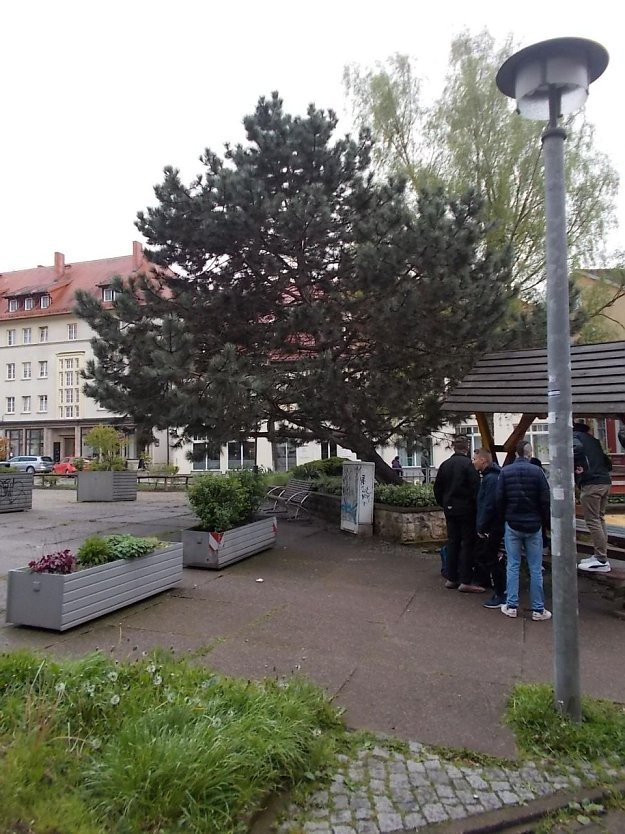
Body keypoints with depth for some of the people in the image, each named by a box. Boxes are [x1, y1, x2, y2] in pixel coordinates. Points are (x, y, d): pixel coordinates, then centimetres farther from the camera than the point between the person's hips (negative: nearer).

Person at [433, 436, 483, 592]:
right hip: (466, 509, -6)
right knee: (468, 543, -1)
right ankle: (466, 581, -1)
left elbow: (437, 488, 11)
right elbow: (476, 487, -17)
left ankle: (451, 578, 17)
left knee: (452, 542, 13)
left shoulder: (445, 464, 7)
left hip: (450, 510, 6)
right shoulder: (468, 464, -13)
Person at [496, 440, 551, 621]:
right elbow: (545, 500, -7)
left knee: (513, 566, 9)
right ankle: (538, 609, 11)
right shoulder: (537, 471, -8)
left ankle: (511, 606, 11)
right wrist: (544, 521, 6)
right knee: (535, 568, 6)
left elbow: (499, 498, -3)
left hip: (512, 524, 1)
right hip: (533, 525, -1)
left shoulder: (505, 471, -3)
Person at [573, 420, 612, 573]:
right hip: (605, 481, 8)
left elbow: (577, 447, -23)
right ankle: (600, 556, 19)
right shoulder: (592, 439, 23)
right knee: (599, 519, 15)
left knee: (592, 521, -5)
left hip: (591, 483, -8)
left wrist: (572, 466, -13)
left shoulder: (574, 435, 1)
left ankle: (602, 561, -4)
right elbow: (608, 463, 22)